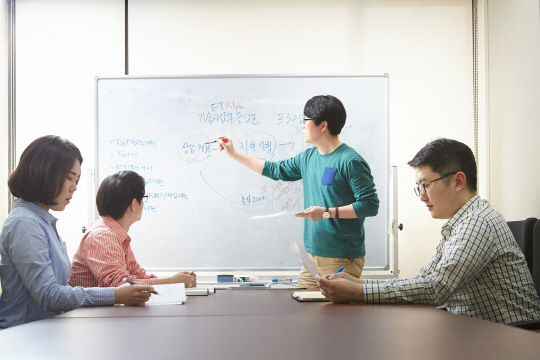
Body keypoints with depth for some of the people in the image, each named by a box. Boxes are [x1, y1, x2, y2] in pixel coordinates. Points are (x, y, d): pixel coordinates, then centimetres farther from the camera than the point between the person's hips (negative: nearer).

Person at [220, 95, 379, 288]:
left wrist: (327, 212, -19)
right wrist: (234, 154, 28)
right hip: (313, 254, 7)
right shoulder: (308, 158, 11)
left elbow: (370, 205, -16)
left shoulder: (350, 161, -12)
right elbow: (275, 170, 25)